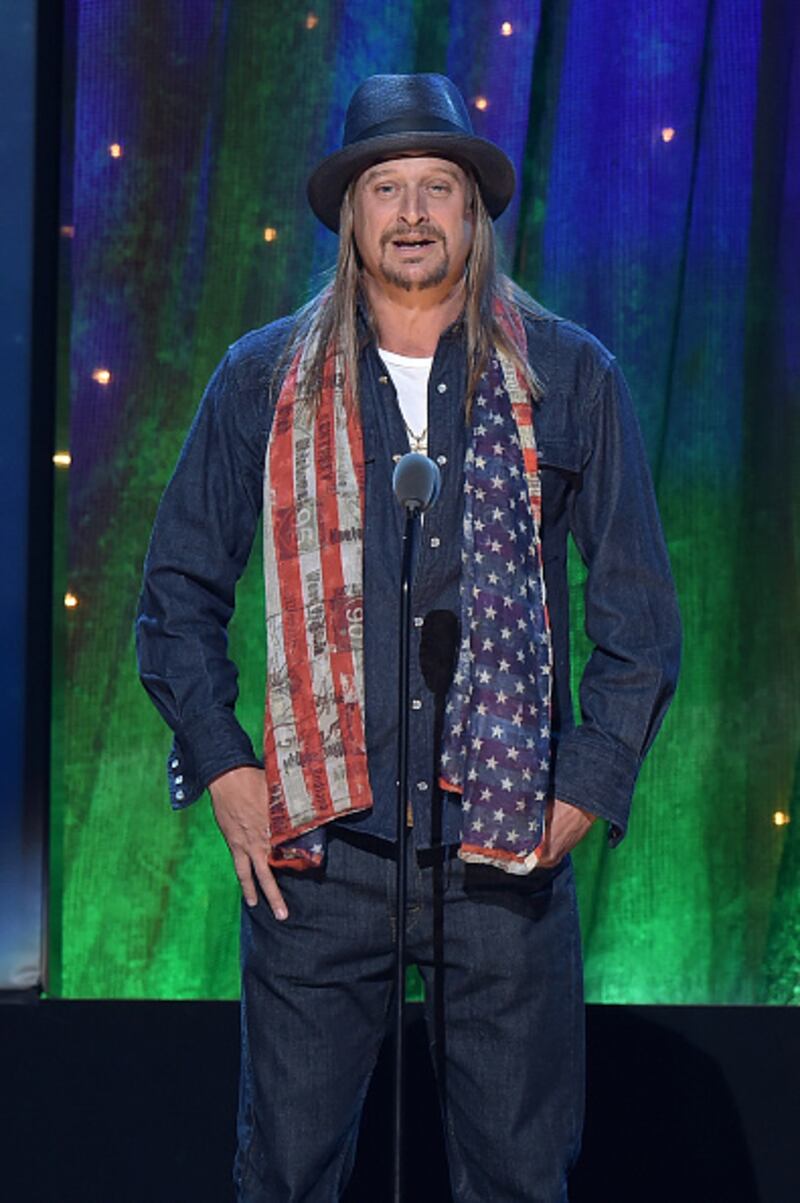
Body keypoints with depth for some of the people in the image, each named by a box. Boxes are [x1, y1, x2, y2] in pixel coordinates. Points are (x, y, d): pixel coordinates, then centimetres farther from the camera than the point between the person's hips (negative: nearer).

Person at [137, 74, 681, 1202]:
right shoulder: (264, 379, 7)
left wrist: (586, 789, 0)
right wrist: (223, 768, 1)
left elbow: (638, 606, 8)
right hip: (316, 851, 0)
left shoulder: (569, 375, 5)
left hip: (507, 848, 0)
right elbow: (180, 588, 12)